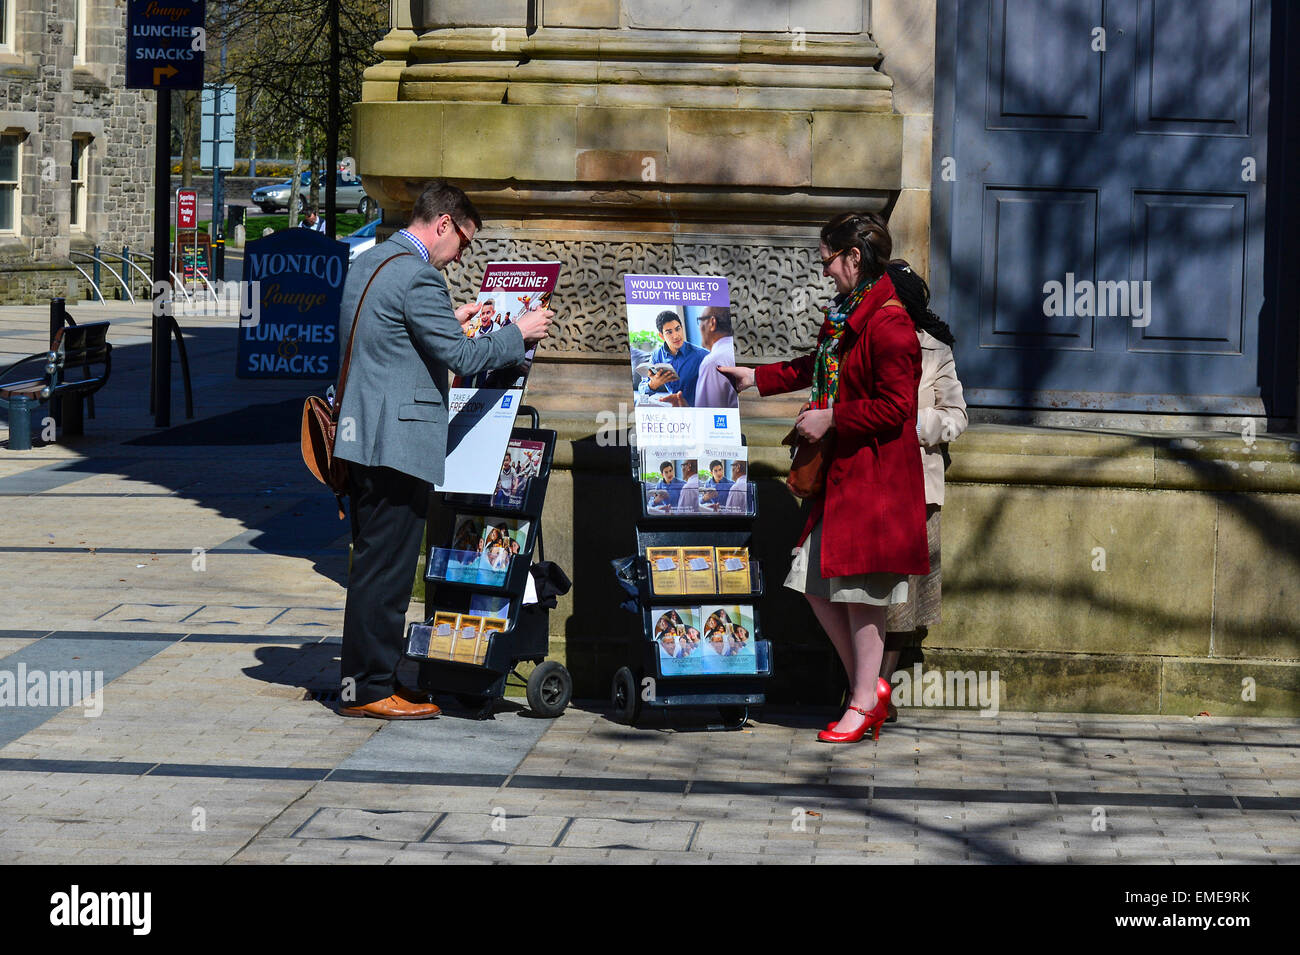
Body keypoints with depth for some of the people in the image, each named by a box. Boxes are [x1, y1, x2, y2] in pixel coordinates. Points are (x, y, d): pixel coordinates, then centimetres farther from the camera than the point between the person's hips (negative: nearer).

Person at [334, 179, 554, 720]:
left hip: (361, 434, 10)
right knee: (386, 568, -5)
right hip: (397, 440, -10)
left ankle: (362, 679, 20)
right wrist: (518, 335, -2)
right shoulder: (419, 277, -15)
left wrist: (449, 322, 26)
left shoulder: (368, 263, 16)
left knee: (374, 563, 15)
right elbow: (460, 358, -15)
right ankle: (370, 689, -1)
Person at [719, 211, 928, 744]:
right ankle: (867, 687, 20)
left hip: (875, 476, -10)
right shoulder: (844, 316, 13)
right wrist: (757, 379, 32)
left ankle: (863, 703, 8)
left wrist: (831, 419, -16)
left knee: (858, 588, -3)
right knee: (818, 584, 9)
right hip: (838, 470, 10)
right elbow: (817, 369, 31)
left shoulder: (887, 323, -17)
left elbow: (894, 406, -21)